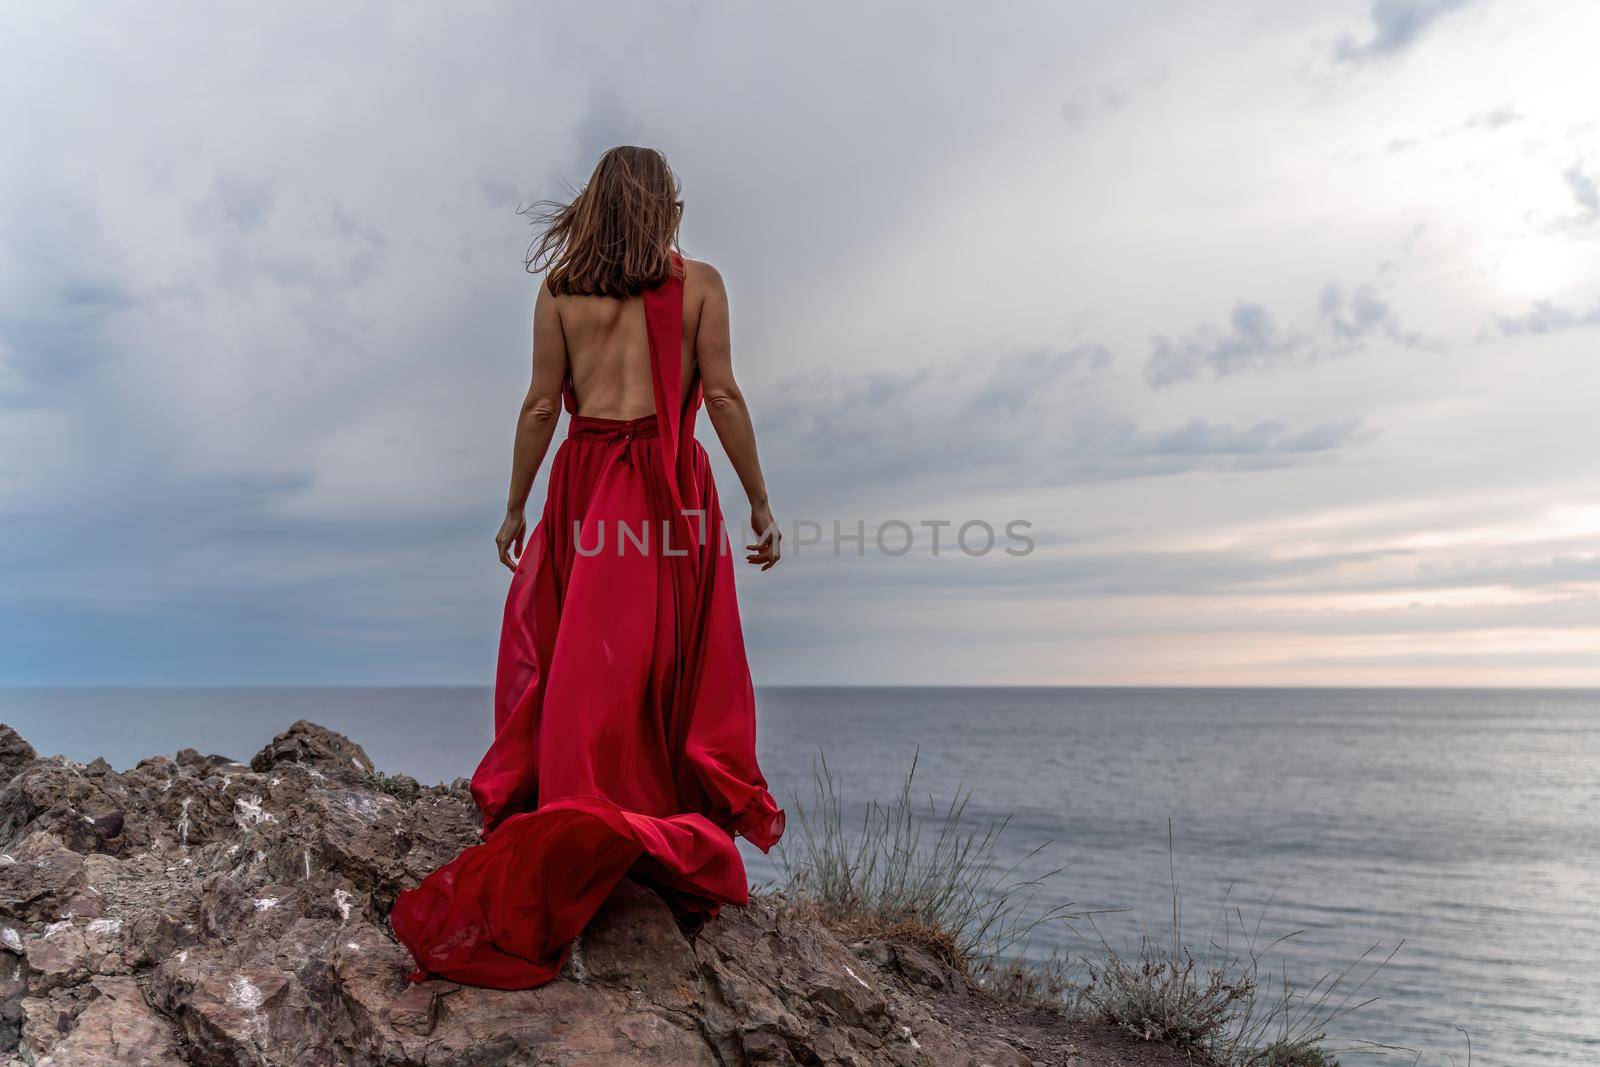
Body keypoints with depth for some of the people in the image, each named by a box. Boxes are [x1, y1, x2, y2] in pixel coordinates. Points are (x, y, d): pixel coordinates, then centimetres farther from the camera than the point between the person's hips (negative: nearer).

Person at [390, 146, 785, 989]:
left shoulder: (559, 288, 8)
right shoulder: (699, 282, 5)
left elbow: (542, 403, 4)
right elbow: (723, 396, -2)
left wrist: (516, 507, 10)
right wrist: (760, 503, 2)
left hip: (587, 479, 1)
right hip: (674, 485, -1)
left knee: (586, 659, 9)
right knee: (676, 662, 5)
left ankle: (576, 821, 9)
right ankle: (685, 834, 9)